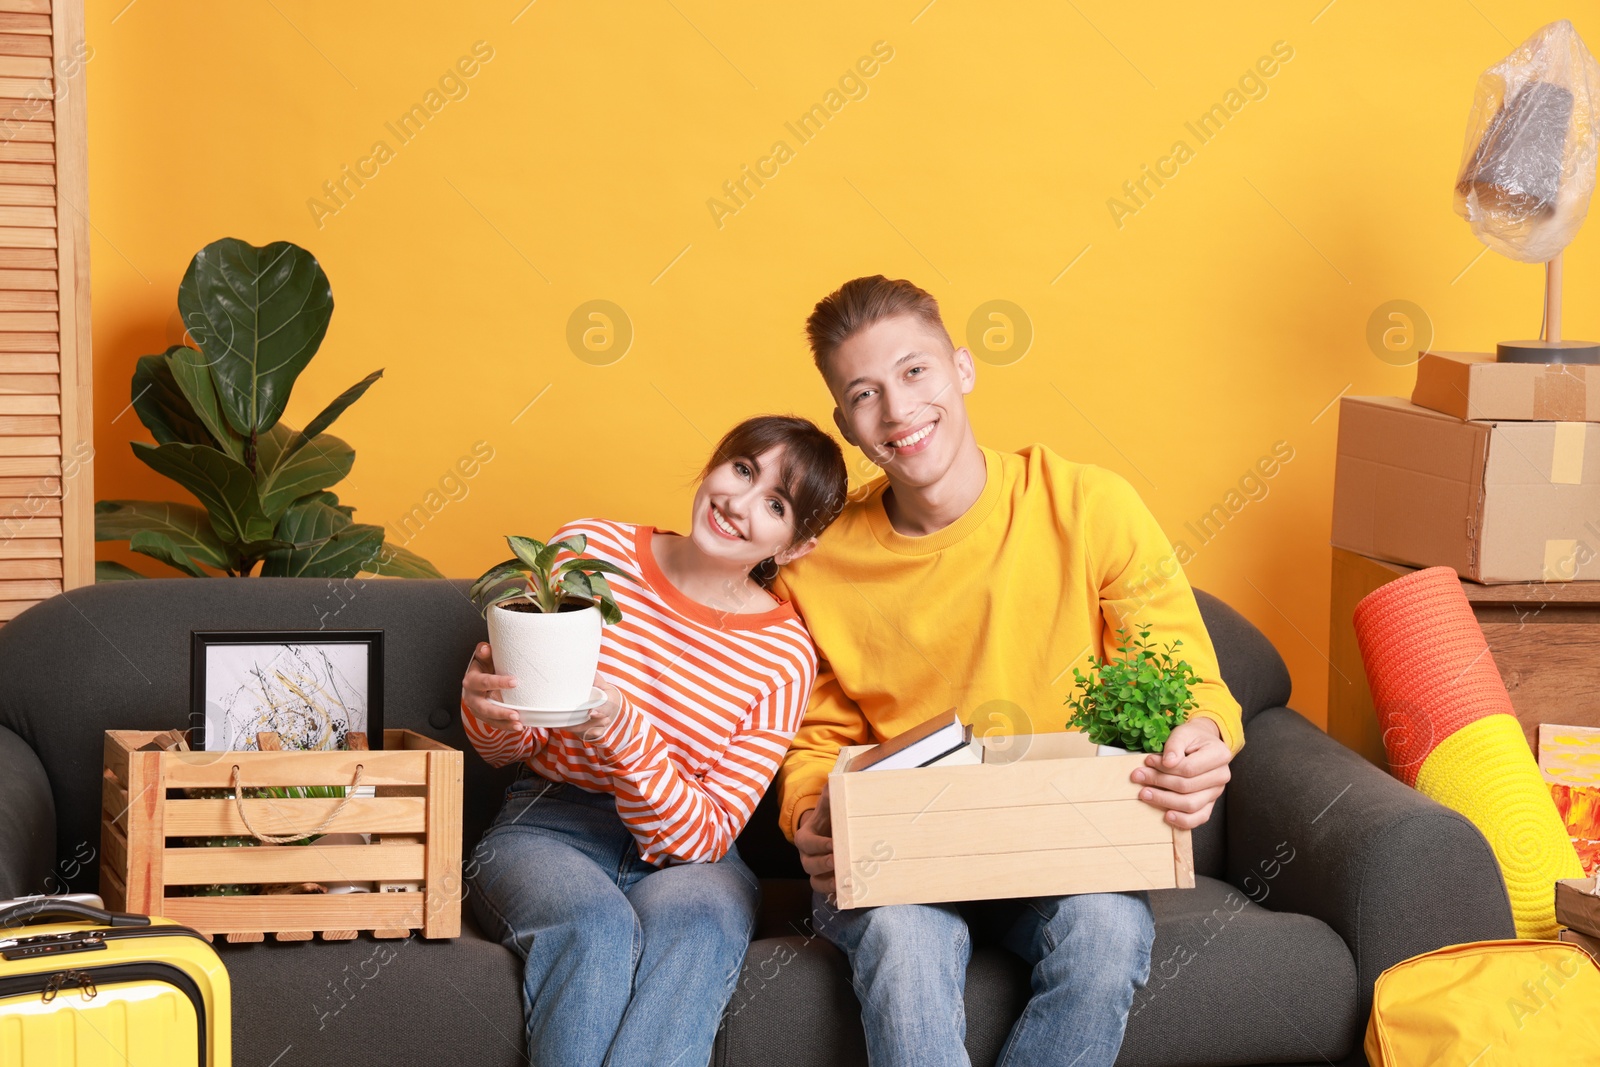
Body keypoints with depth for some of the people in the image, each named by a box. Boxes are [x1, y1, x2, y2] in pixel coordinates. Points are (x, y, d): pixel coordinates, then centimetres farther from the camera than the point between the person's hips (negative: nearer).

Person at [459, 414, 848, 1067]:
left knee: (694, 926, -36)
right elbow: (511, 750, 7)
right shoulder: (589, 550, -2)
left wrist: (621, 731, -25)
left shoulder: (785, 656, -4)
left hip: (681, 861, 0)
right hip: (547, 829, 0)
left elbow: (707, 834, -9)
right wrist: (490, 712, -19)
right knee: (599, 928, -35)